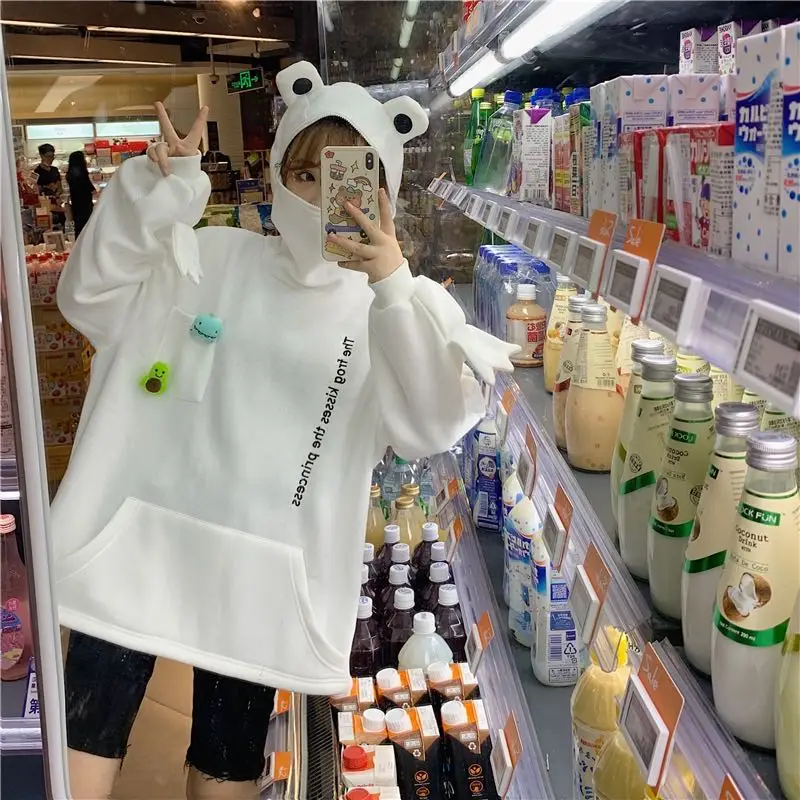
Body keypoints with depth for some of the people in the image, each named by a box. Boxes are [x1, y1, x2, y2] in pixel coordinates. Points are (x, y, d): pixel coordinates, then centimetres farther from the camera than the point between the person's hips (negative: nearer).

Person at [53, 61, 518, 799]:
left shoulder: (398, 310, -1)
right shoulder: (210, 258, 5)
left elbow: (434, 426, -16)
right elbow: (91, 299, -1)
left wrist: (394, 288, -30)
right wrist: (154, 189, -15)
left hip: (261, 570, -1)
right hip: (140, 537, 1)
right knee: (86, 733, 7)